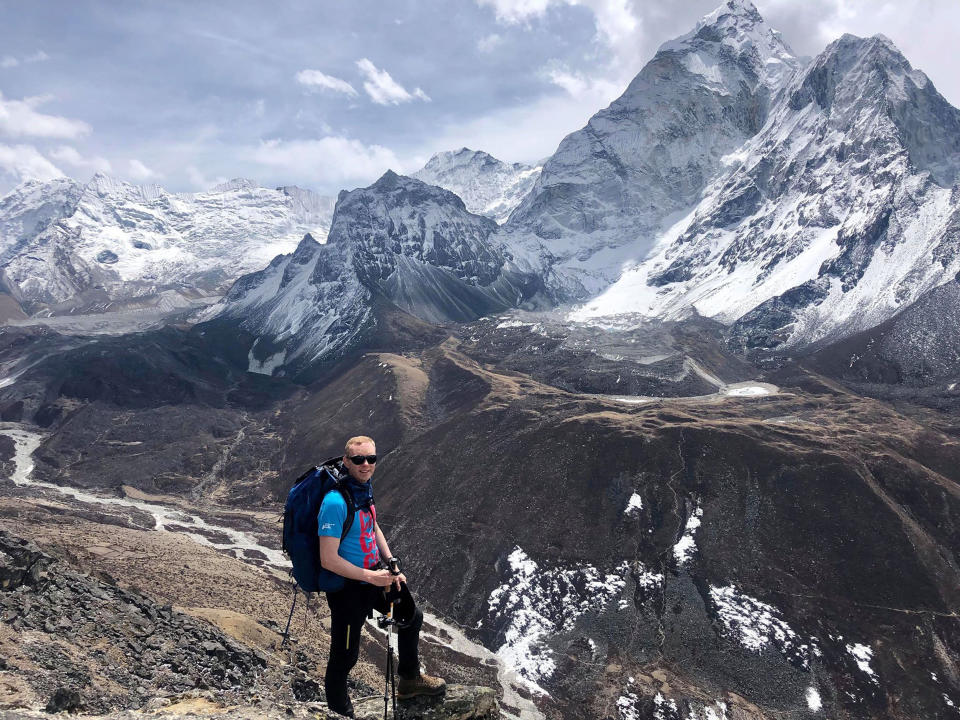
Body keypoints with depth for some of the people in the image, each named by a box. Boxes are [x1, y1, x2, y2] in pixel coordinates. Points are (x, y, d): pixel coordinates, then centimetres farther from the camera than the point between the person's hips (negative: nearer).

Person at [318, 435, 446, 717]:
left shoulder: (364, 487, -1)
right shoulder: (335, 502, -28)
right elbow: (328, 560, -28)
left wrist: (391, 566, 6)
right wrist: (371, 577, -24)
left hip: (376, 575, 9)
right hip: (348, 586, -9)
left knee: (412, 617, 24)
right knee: (344, 657, 3)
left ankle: (409, 679, 47)